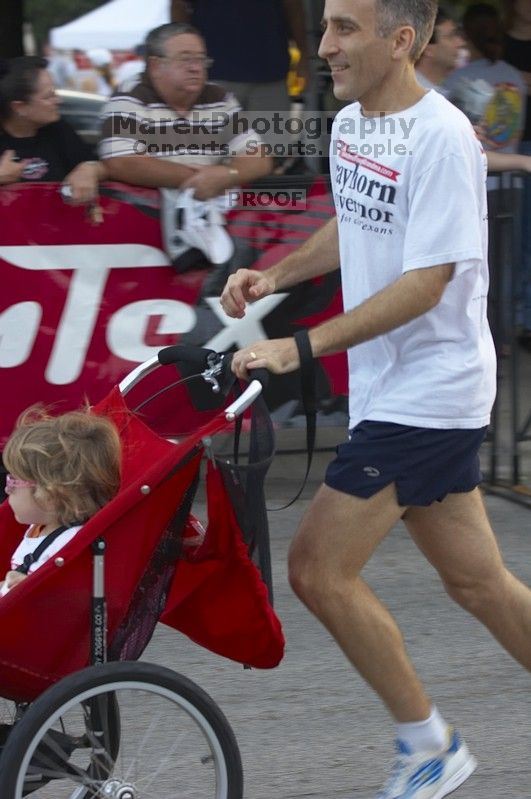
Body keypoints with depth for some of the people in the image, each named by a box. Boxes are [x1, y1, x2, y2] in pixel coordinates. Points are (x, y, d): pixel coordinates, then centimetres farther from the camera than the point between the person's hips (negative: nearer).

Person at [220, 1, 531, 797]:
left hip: (427, 393, -8)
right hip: (390, 390, 8)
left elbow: (424, 285, -24)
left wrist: (301, 347, -26)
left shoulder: (441, 138, -20)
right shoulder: (350, 125, 7)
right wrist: (275, 275, 7)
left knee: (319, 568, -8)